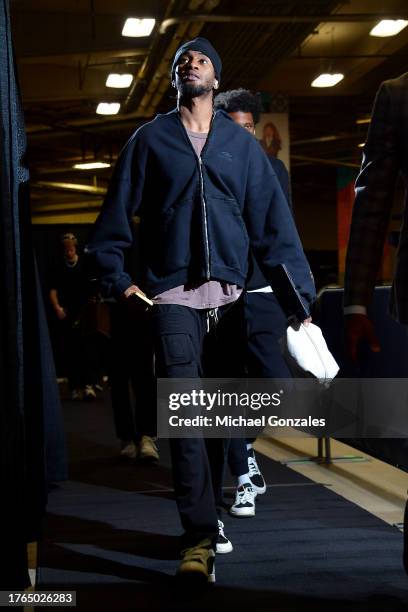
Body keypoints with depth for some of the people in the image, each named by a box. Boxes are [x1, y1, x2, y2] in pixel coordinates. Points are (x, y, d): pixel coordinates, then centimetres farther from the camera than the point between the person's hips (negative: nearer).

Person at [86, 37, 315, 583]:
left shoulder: (241, 143, 13)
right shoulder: (150, 140, 11)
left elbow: (273, 219, 7)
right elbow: (117, 212, 9)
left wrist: (298, 289, 0)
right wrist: (115, 277, -2)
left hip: (232, 292, 2)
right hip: (172, 293, -2)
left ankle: (206, 514, 21)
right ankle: (201, 536, -13)